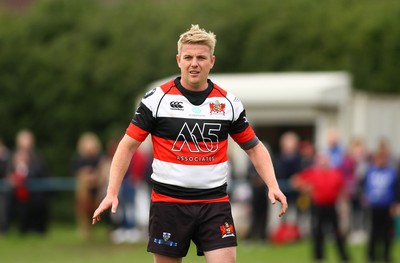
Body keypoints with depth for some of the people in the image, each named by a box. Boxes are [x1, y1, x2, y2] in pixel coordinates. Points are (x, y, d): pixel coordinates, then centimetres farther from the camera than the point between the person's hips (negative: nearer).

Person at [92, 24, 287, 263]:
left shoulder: (229, 103, 3)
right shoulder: (156, 99, -3)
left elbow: (254, 147, 12)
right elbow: (128, 146, 0)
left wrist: (273, 186, -3)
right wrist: (112, 193, -9)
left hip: (215, 203, 1)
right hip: (168, 202, -1)